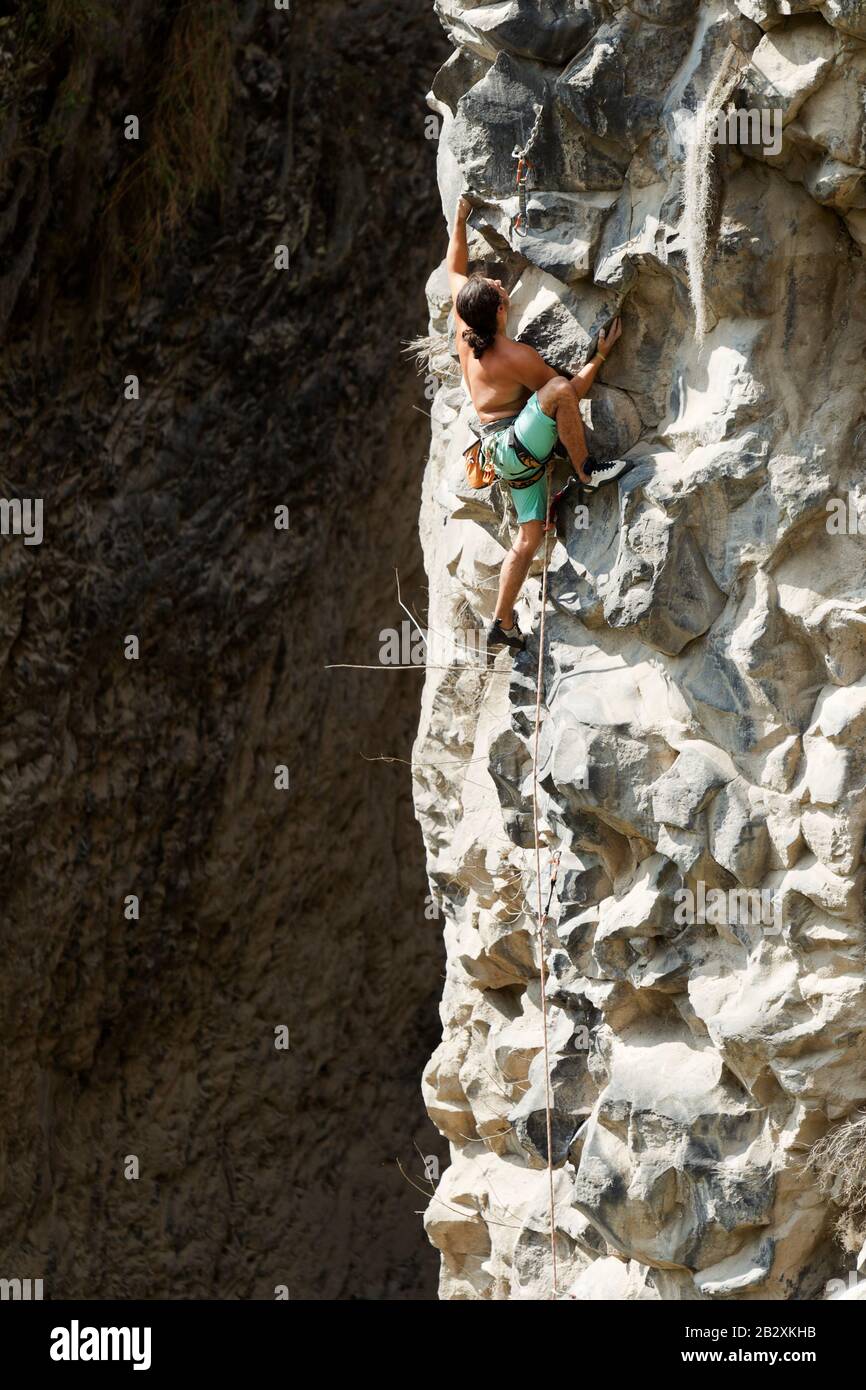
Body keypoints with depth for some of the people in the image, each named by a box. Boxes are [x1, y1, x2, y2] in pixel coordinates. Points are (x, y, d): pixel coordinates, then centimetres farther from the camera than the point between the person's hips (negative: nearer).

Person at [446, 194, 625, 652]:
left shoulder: (465, 333, 1)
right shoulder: (516, 356, -19)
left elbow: (456, 272, 16)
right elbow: (570, 390, -12)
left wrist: (461, 220, 21)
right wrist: (599, 356, -10)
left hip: (506, 455, 8)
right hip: (516, 444, -8)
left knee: (529, 536, 10)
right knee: (558, 389, -27)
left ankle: (503, 624, 11)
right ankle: (587, 471, -24)